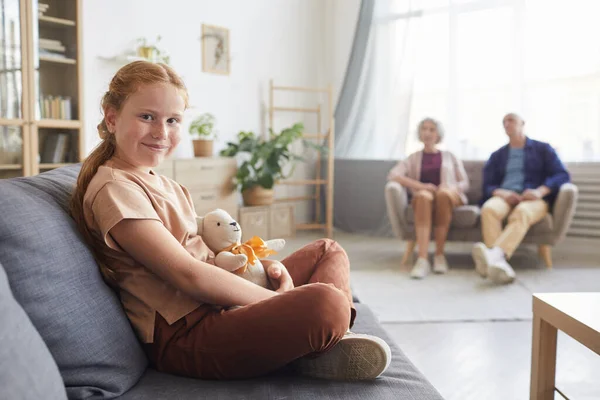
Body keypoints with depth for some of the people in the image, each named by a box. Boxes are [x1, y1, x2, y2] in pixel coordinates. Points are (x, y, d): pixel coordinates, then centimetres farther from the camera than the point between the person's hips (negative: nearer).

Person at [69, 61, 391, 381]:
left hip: (213, 305, 11)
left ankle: (322, 342, -8)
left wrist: (266, 266, 1)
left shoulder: (161, 183, 17)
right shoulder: (114, 189, -14)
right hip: (183, 336, -11)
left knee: (329, 251, 17)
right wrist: (278, 300, -15)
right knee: (327, 302, -34)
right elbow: (188, 275, -21)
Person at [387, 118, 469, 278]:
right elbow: (393, 175, 2)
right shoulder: (413, 158, 20)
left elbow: (464, 183, 15)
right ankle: (422, 259, -51)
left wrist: (449, 187, -9)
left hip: (451, 196, 1)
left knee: (443, 193, -38)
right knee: (424, 196, -39)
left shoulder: (450, 157, 24)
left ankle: (439, 254, -33)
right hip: (424, 196, 0)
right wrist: (420, 186, -13)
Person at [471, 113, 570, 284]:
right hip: (504, 197, 2)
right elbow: (488, 186, 13)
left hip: (533, 199, -2)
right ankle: (499, 263, -56)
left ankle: (494, 254, -66)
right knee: (489, 209, -36)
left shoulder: (543, 149, 18)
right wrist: (502, 193, -12)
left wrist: (539, 191, -17)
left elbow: (562, 175, 3)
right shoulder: (497, 156, 26)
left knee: (521, 213, -40)